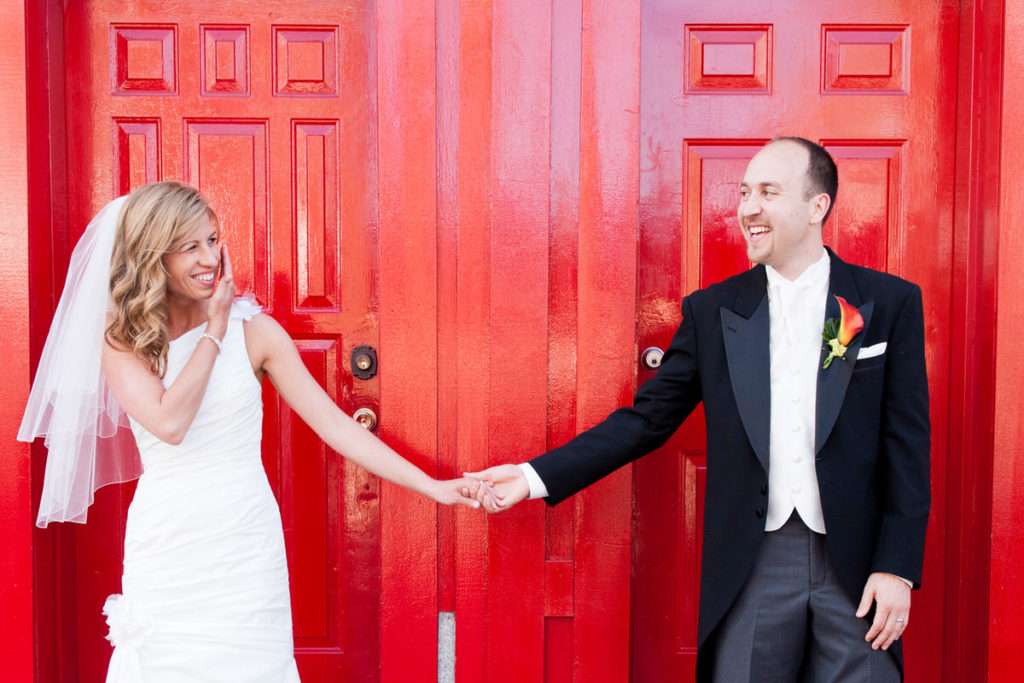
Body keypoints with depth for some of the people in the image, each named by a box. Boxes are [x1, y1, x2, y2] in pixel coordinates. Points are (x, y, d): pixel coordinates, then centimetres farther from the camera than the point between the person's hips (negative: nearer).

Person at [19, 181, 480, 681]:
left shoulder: (253, 329, -1)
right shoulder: (120, 339, -2)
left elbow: (333, 424, -2)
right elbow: (171, 423, -19)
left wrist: (435, 488, -6)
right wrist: (215, 332, -9)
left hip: (246, 550, 0)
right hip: (164, 552, 0)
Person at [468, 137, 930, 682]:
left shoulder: (891, 302, 0)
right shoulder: (712, 311, 4)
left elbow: (907, 444, 0)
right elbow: (646, 419, 4)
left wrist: (897, 567, -6)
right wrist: (537, 477, -3)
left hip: (855, 563, -1)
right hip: (752, 566, 1)